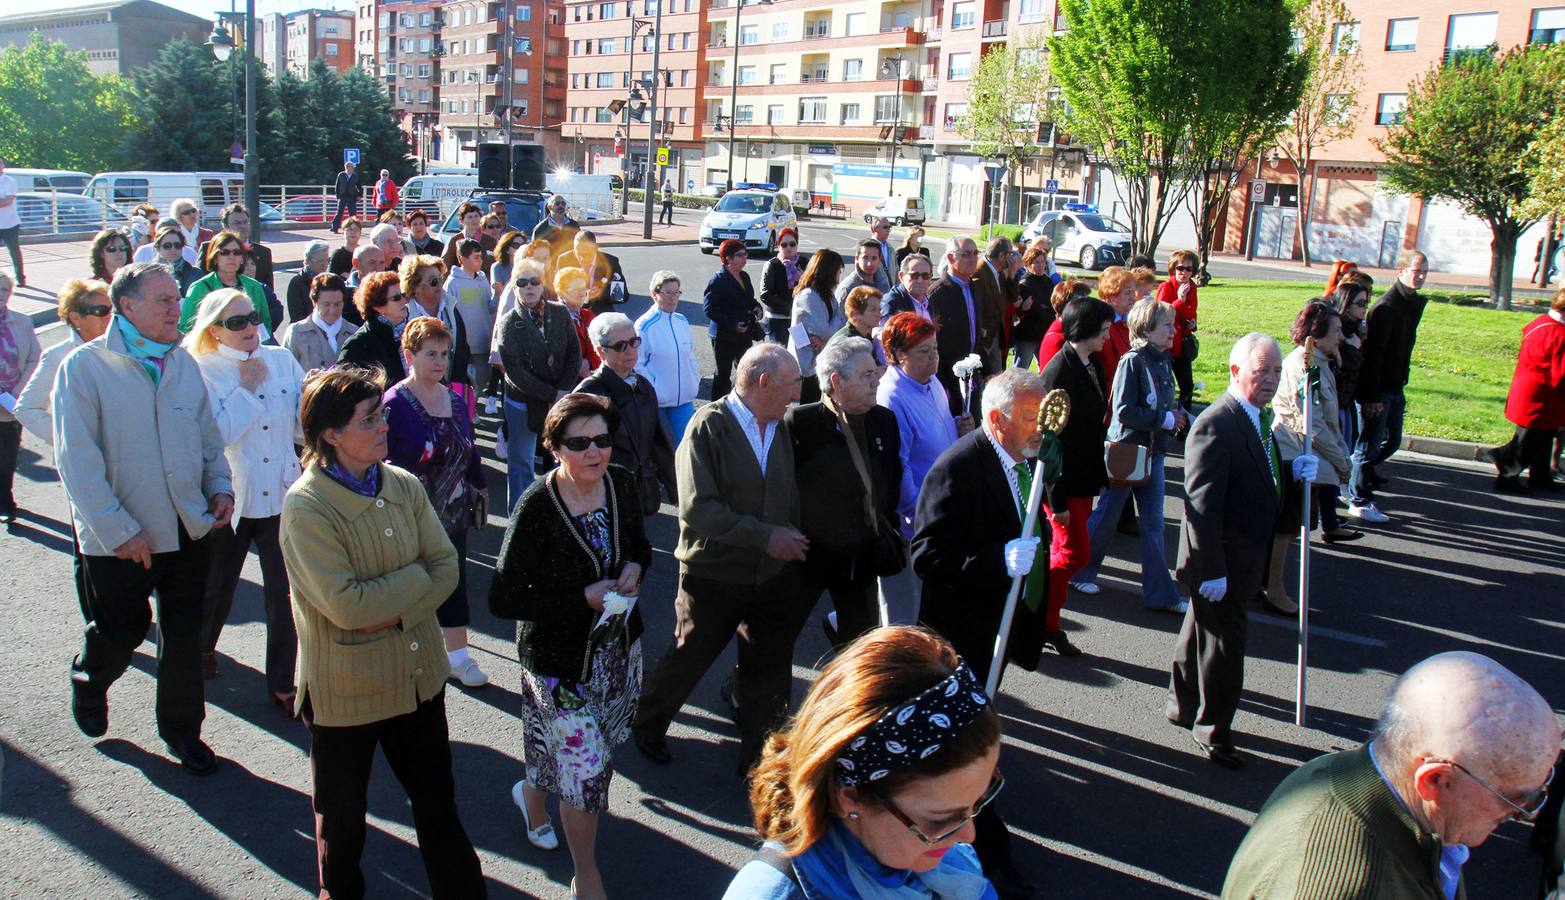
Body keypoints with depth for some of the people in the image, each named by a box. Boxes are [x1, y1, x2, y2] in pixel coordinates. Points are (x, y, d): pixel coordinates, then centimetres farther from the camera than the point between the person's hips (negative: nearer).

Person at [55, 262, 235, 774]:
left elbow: (208, 434, 17)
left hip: (189, 529, 4)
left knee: (185, 636, 10)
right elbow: (77, 461, -13)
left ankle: (182, 730, 28)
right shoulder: (85, 367, -10)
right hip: (118, 539, -4)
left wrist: (219, 486, 1)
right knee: (121, 632, 10)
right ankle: (88, 685, 44)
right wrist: (118, 530, -16)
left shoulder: (183, 362, 7)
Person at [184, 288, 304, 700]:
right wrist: (247, 389, -14)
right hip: (229, 497, -2)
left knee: (286, 591, 2)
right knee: (217, 587, 17)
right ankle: (201, 648, 47)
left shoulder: (281, 359, 4)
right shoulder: (202, 371, -7)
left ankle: (281, 683, 16)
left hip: (281, 493, 2)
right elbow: (217, 434, -19)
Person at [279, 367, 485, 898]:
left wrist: (397, 612, -19)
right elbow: (347, 605, -27)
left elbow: (447, 567, -5)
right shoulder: (306, 506, -20)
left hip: (418, 674, 5)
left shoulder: (404, 486, -3)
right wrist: (415, 578, -15)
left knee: (437, 800, 19)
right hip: (345, 686, -4)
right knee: (342, 814, 18)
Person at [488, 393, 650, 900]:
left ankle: (533, 793, 57)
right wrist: (584, 597, -24)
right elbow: (504, 600, -22)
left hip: (619, 646, 6)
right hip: (559, 659, -6)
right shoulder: (536, 508, -24)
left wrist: (634, 568, -12)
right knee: (586, 769, 1)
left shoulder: (621, 484, -6)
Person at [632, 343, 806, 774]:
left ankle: (758, 757, 33)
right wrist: (765, 535, -23)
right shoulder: (709, 426, -16)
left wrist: (793, 540, -3)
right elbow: (697, 508, -22)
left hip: (773, 575, 5)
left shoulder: (781, 428, 3)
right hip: (715, 575, -5)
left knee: (769, 673, 12)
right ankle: (647, 725, 40)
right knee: (689, 658, 13)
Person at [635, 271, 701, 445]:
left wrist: (695, 381, 7)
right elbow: (637, 364, -11)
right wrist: (652, 391, -14)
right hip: (656, 400, -5)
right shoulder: (644, 325, -12)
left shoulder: (682, 321, 6)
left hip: (684, 398, 5)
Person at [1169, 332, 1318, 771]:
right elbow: (1202, 505, -27)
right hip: (1220, 562, -10)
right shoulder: (1215, 426, -25)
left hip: (1241, 559, 10)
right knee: (1224, 644, 4)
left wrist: (1294, 470, 1)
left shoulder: (1257, 417, 6)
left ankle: (1184, 705, 47)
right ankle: (1212, 730, 24)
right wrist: (1212, 570, -26)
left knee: (1202, 633, 26)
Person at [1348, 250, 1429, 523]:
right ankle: (1359, 501, 7)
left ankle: (1361, 473, 33)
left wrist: (1400, 388, 16)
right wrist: (1372, 395, -22)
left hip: (1395, 388, 9)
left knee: (1392, 441, 15)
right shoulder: (1387, 307, -17)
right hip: (1379, 390, -9)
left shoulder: (1412, 304, 12)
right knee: (1370, 444, -2)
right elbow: (1373, 354, -20)